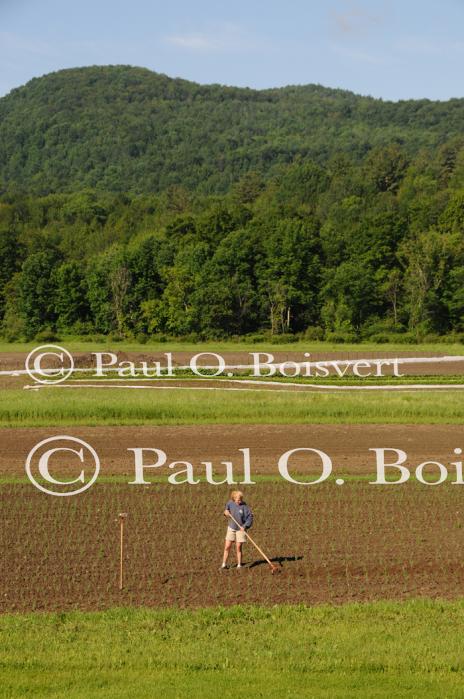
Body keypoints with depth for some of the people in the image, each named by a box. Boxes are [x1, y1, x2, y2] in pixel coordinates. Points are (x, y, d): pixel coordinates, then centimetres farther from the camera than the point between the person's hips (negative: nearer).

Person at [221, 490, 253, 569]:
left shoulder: (244, 506, -13)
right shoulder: (230, 503, -4)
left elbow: (250, 517, -10)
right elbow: (226, 510, 16)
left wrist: (245, 526, -20)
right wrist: (226, 513, -7)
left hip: (240, 529, -3)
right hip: (231, 528, 3)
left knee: (238, 548, 1)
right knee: (227, 547, 1)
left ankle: (239, 565, 12)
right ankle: (224, 564, 11)